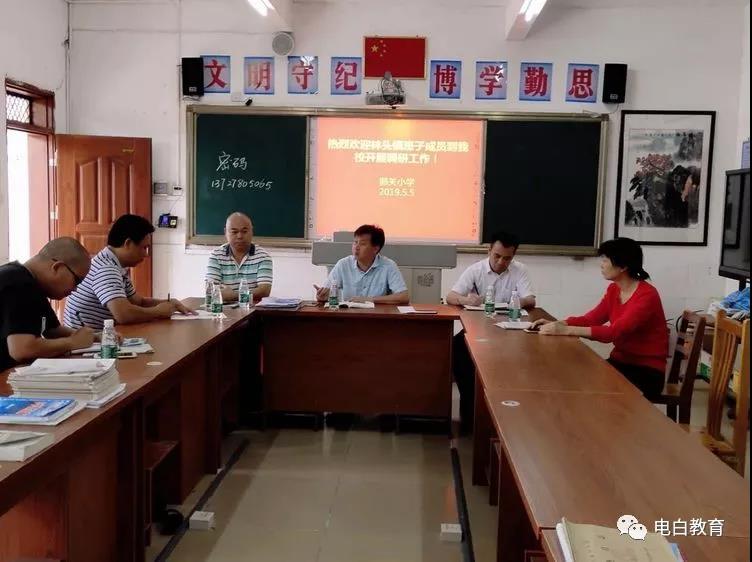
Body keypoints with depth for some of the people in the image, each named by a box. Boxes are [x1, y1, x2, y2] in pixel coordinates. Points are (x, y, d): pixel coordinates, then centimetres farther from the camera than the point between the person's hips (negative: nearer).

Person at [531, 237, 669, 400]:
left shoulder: (647, 295, -20)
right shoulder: (614, 290, 6)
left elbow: (615, 332, -30)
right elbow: (591, 319, 6)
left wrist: (567, 330, -34)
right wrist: (558, 323, -12)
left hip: (647, 371, -6)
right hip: (621, 362, 7)